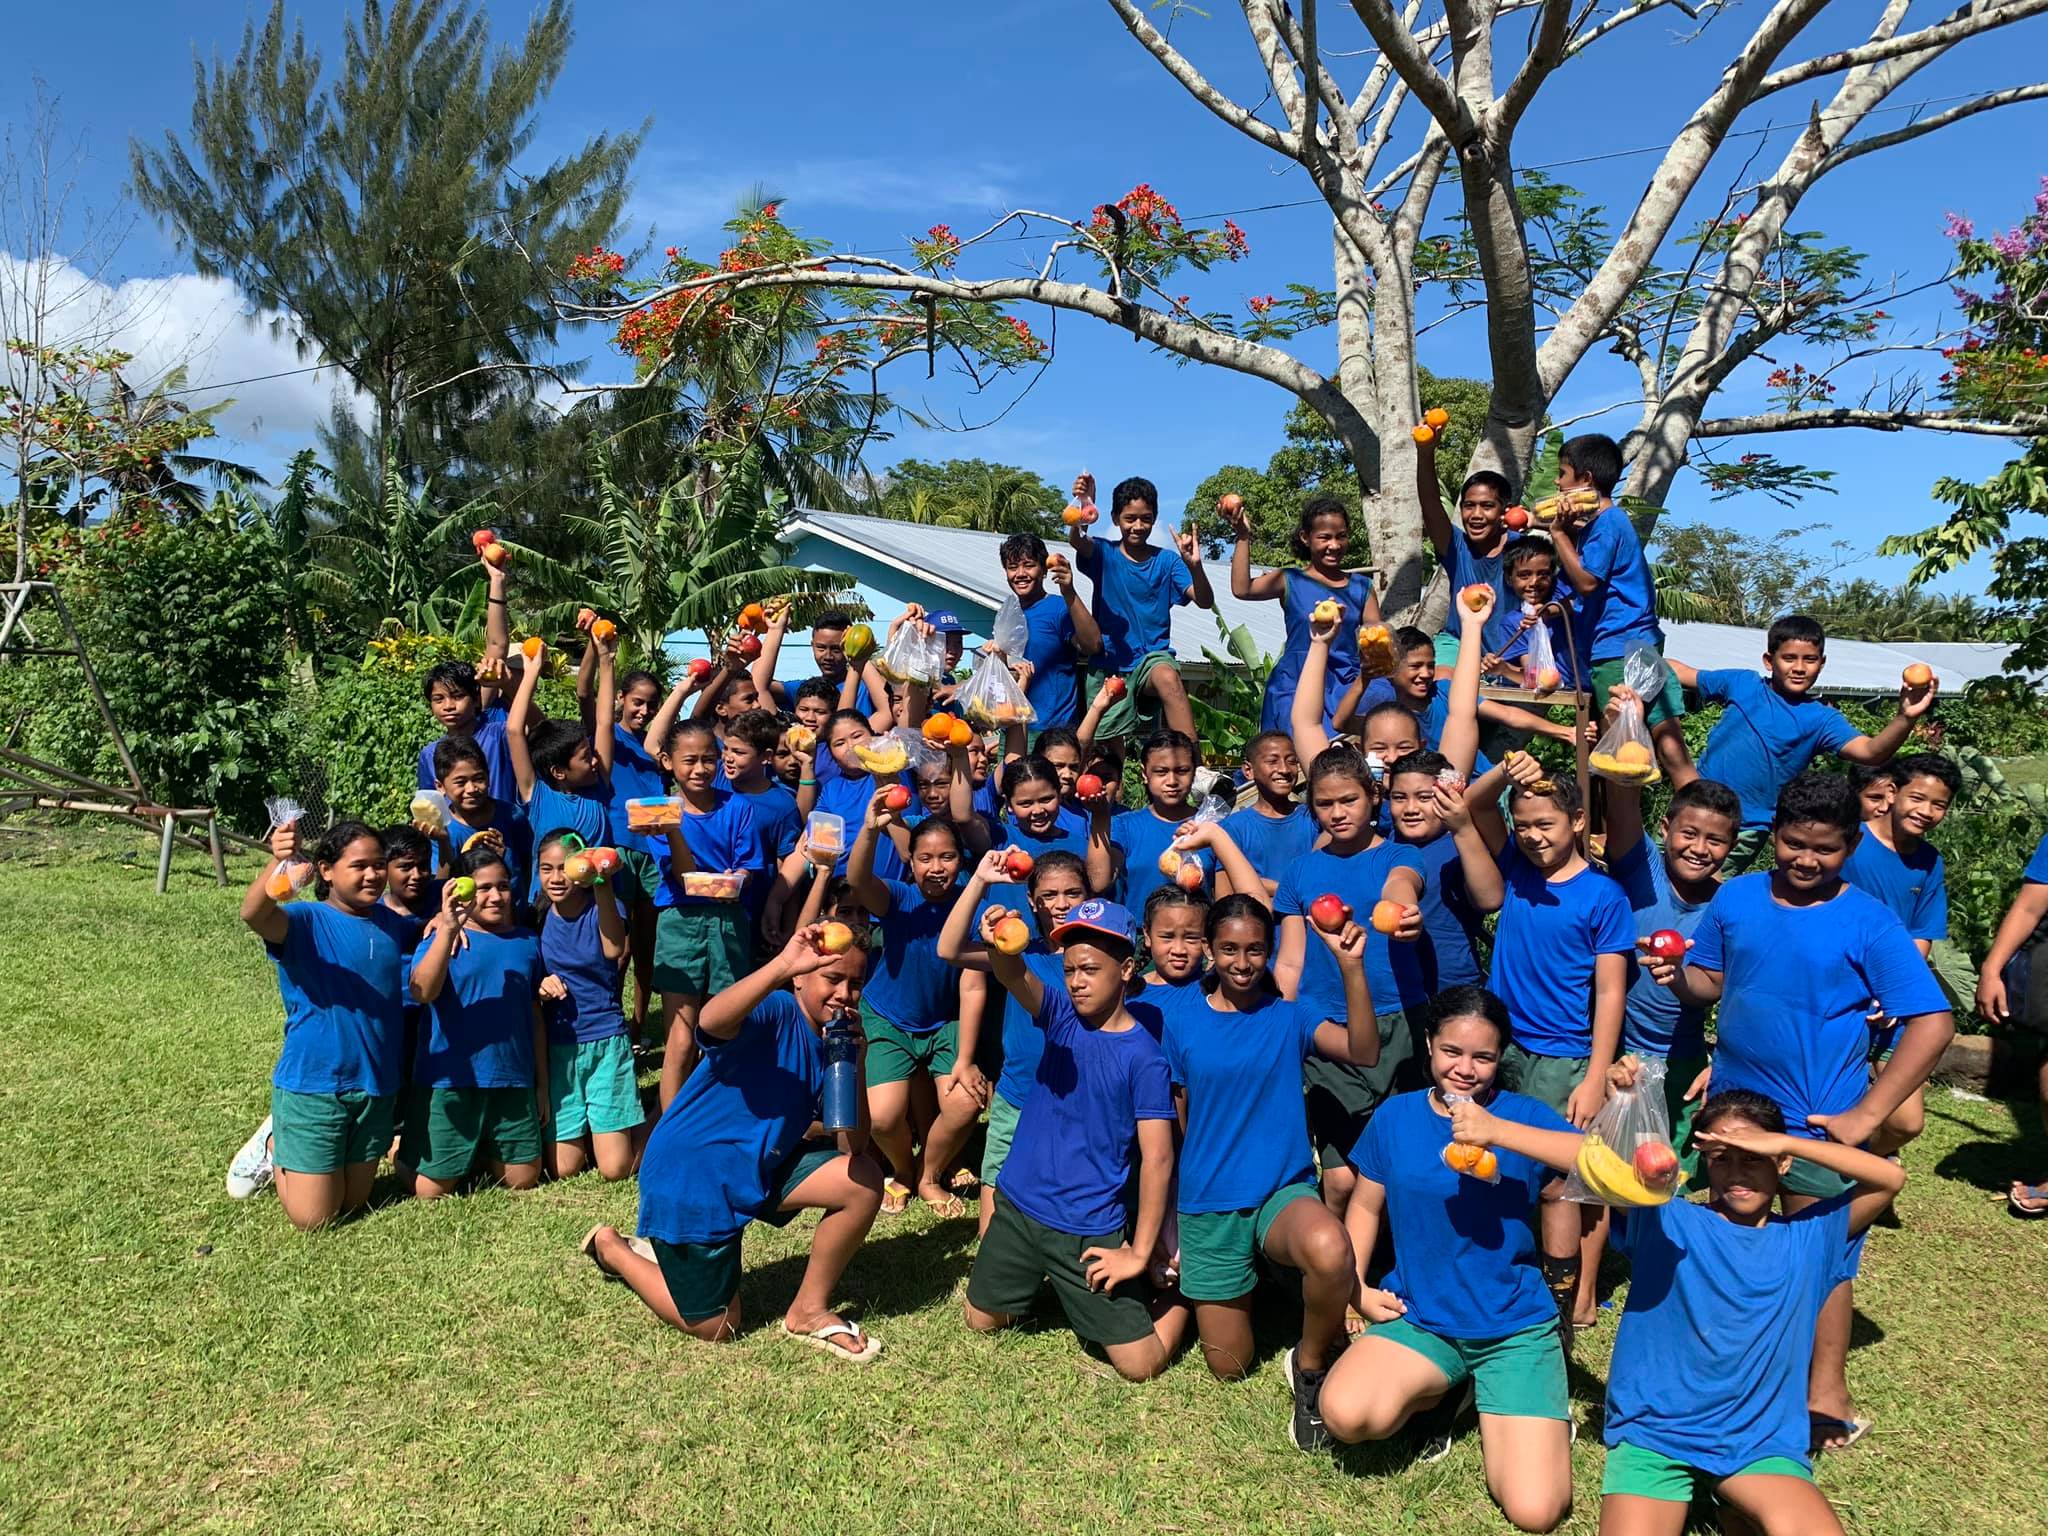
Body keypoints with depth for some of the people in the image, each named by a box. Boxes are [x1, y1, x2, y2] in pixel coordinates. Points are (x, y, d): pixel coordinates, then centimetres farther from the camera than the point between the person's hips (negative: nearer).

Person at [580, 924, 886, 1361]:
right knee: (715, 1329, 4)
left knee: (864, 1181, -12)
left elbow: (852, 1147, -8)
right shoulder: (774, 1014, -22)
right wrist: (781, 966, -60)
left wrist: (855, 1065, -22)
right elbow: (711, 1022, -48)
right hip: (690, 1175, -7)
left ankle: (809, 1312, 7)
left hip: (764, 1164, 7)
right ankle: (611, 1247, 27)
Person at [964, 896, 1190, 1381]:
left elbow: (1157, 1159, -16)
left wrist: (1139, 1255, -17)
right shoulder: (1062, 1015, -3)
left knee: (1141, 1365, -4)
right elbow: (1015, 977, -24)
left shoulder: (1143, 1057, -15)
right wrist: (998, 945, -47)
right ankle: (1049, 1281, 42)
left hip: (1089, 1228, -4)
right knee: (982, 1321, 18)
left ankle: (1172, 1297, 27)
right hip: (1017, 1205, 5)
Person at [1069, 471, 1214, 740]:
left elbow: (1205, 602, -7)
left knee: (1168, 676, -36)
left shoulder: (1167, 561, 4)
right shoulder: (1104, 555, 3)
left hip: (1153, 657, -1)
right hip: (1110, 666, 1)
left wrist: (1194, 565, -27)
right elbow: (1078, 541, -20)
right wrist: (1084, 506, -41)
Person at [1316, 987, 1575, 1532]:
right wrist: (1357, 1287, -1)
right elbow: (1366, 1204, 12)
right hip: (1419, 1319, 2)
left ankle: (1492, 1409, 14)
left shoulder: (1526, 1118, -7)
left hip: (1516, 1326, -2)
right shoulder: (1395, 1117, 1)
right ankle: (1446, 1391, 5)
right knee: (1345, 1414, -27)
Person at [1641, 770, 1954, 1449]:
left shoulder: (1867, 922, -12)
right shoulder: (1735, 898, -2)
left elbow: (1933, 1023, -14)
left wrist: (1866, 1115, -18)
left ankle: (1827, 1395, 23)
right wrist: (1676, 977, -17)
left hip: (1818, 1126, -4)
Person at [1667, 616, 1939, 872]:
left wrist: (1905, 718, -37)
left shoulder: (1822, 720, -5)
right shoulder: (1741, 683, 2)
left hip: (1746, 830, -3)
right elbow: (1682, 673, 10)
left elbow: (1869, 751, -20)